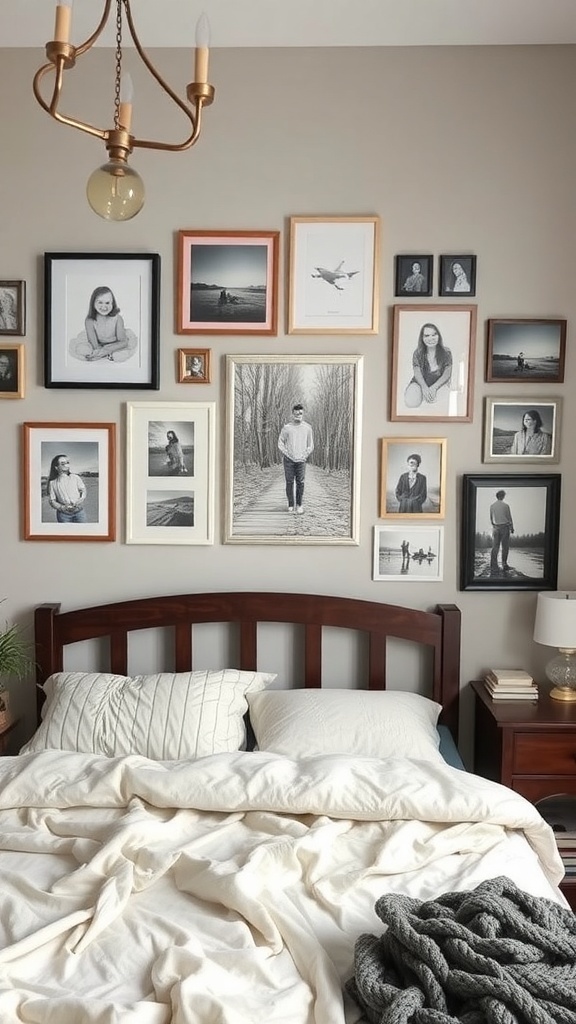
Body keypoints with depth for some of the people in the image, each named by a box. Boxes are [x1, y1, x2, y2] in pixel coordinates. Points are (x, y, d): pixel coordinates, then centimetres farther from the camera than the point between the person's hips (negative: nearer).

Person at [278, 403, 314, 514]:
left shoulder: (307, 428, 7)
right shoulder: (286, 427, 4)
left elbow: (310, 445, 13)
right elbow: (280, 442, 9)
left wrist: (305, 456, 3)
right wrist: (286, 453, 0)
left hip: (301, 460, 0)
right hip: (289, 459, 0)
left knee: (300, 482, -7)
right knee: (289, 482, -1)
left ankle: (299, 505, 1)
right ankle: (291, 504, 9)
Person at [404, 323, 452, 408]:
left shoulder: (446, 352, -1)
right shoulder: (417, 353, 0)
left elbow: (447, 374, -5)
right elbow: (417, 373, -7)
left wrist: (433, 387, -21)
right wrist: (424, 387, -27)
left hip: (439, 383, -1)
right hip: (421, 383, 1)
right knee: (411, 403, -29)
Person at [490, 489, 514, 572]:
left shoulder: (492, 505, 4)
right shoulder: (505, 505, -7)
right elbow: (509, 517, -2)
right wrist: (512, 527, 9)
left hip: (495, 527, 3)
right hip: (504, 526, -3)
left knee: (495, 547, 1)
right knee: (505, 546, 5)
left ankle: (493, 565, -5)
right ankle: (504, 563, 7)